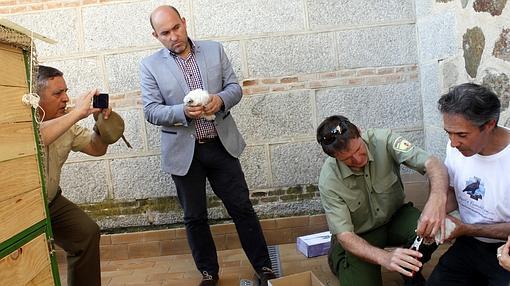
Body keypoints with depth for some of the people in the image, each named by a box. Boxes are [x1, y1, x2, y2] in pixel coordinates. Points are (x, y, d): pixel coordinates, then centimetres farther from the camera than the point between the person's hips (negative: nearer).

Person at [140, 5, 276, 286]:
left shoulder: (214, 49, 3)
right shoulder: (150, 65, -2)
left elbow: (235, 87, 4)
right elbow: (151, 111, -5)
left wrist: (220, 99, -19)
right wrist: (183, 111, -24)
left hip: (221, 145, 1)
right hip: (184, 151, 0)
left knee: (242, 207, 6)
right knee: (195, 217, 11)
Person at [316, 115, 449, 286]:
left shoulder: (383, 140, -23)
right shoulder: (329, 181, -26)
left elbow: (432, 163, -30)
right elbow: (344, 235, -27)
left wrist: (438, 200, -53)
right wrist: (384, 257, -45)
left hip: (395, 215, 2)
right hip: (358, 236, -2)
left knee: (430, 231, -28)